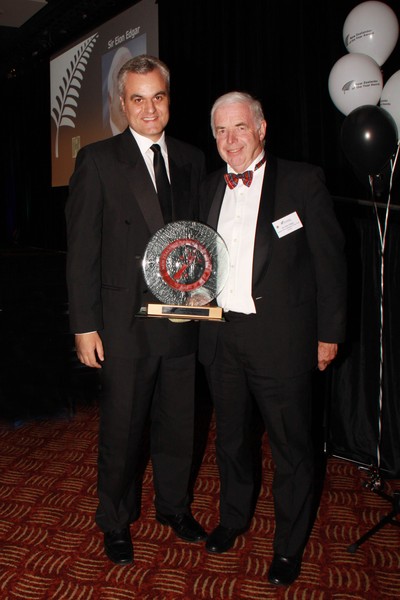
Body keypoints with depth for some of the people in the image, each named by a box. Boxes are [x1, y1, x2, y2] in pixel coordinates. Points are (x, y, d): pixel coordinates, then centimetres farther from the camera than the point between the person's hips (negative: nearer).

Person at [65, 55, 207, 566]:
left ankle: (174, 507, 41)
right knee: (121, 430, 11)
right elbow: (81, 250, -7)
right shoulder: (97, 160, -5)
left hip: (182, 319, 4)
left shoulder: (191, 160, 8)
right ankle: (115, 522, 34)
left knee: (178, 423, 17)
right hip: (124, 324, -4)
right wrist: (85, 325, -10)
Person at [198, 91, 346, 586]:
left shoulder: (303, 181, -6)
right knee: (230, 436, 20)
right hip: (221, 336, 5)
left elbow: (329, 261, -6)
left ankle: (289, 546, 28)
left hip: (280, 338, -4)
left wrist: (329, 333, -7)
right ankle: (233, 517, 43)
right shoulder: (210, 188, 10)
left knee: (290, 446, 7)